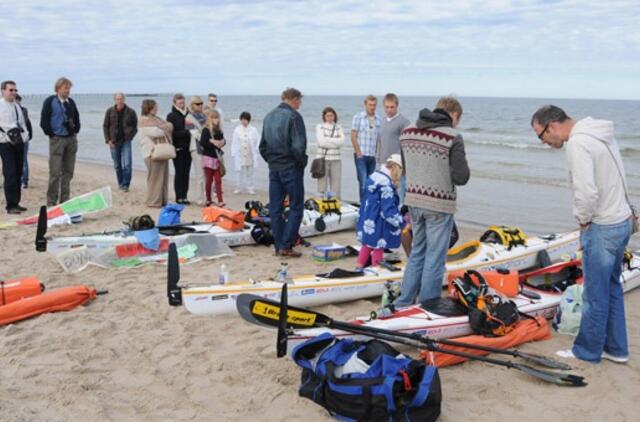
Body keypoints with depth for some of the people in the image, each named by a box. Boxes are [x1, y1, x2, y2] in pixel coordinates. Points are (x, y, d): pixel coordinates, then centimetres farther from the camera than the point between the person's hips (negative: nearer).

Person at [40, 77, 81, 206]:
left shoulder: (71, 102, 10)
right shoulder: (50, 102, -4)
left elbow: (77, 118, 21)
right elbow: (44, 121, -6)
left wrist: (76, 131, 10)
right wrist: (51, 135, -7)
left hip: (71, 139, 5)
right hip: (57, 139, -5)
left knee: (68, 172, 8)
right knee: (55, 172, -7)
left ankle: (65, 199, 16)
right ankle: (51, 202, 0)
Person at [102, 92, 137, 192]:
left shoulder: (130, 112, -3)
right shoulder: (109, 111, 1)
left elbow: (135, 126, 6)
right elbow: (105, 126, 6)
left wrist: (130, 136, -4)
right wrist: (108, 140, -2)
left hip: (126, 141, -2)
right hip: (114, 142, 2)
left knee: (127, 164, -12)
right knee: (117, 165, 10)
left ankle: (126, 184, -3)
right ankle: (120, 183, 24)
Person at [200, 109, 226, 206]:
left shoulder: (219, 130, 7)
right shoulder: (206, 130, -10)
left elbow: (223, 140, 17)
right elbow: (202, 143, -18)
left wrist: (222, 142, -5)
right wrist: (213, 143, -19)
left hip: (217, 157, 5)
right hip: (208, 157, -5)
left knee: (218, 180, 2)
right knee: (209, 179, 7)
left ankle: (220, 201, 2)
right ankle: (208, 200, 18)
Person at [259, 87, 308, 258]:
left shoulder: (269, 116, 12)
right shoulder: (293, 116, -12)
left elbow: (262, 146, 15)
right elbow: (298, 146, -19)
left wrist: (271, 160, 17)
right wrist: (302, 162, -4)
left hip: (273, 168, 7)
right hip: (291, 168, -7)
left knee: (275, 208, 9)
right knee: (296, 207, 1)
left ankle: (278, 246, 14)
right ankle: (286, 245, -4)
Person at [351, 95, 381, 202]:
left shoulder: (378, 120, 10)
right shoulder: (358, 117, -1)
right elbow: (353, 136, -3)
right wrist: (358, 153, -8)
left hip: (373, 156, 4)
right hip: (361, 155, -4)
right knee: (363, 182, -10)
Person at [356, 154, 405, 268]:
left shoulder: (374, 176, 6)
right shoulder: (386, 184, -23)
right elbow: (389, 210, -25)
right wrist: (402, 222, -21)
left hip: (366, 222, 9)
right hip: (377, 226, -9)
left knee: (367, 245, 22)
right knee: (378, 248, 5)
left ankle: (359, 268, 34)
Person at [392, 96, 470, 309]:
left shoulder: (407, 132, 4)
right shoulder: (453, 137, -14)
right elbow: (461, 178, -14)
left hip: (414, 200, 6)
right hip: (439, 205, -6)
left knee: (417, 251, 20)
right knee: (435, 258, 5)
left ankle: (403, 302, 26)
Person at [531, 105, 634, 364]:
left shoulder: (577, 143, -20)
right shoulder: (600, 134, 11)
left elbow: (586, 192, -28)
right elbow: (614, 180, 14)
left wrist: (583, 220, -11)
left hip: (602, 228, -10)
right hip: (622, 222, 10)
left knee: (595, 295, 4)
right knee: (611, 288, 19)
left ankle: (587, 352, 17)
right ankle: (616, 349, 30)